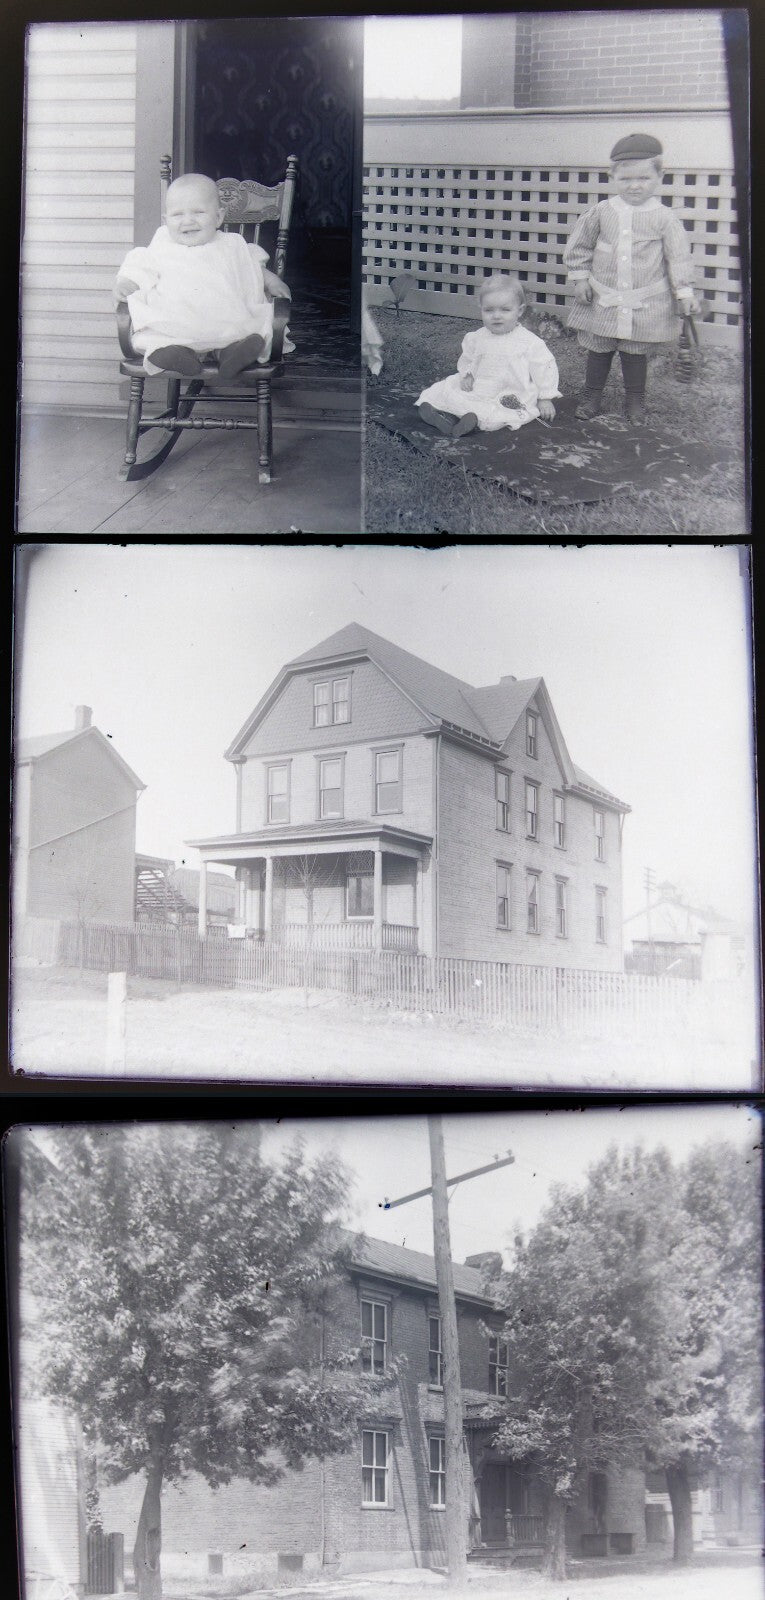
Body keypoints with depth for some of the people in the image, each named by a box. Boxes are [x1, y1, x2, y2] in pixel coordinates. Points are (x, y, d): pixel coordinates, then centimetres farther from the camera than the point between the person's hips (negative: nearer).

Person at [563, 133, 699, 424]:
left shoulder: (664, 218, -6)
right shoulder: (601, 212, -2)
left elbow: (678, 255, -3)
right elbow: (580, 245, 8)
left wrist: (684, 291, -5)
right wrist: (580, 277, 4)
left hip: (645, 302, -2)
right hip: (603, 299, 2)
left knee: (635, 353, 8)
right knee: (598, 350, 10)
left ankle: (635, 400, 23)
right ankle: (592, 395, 24)